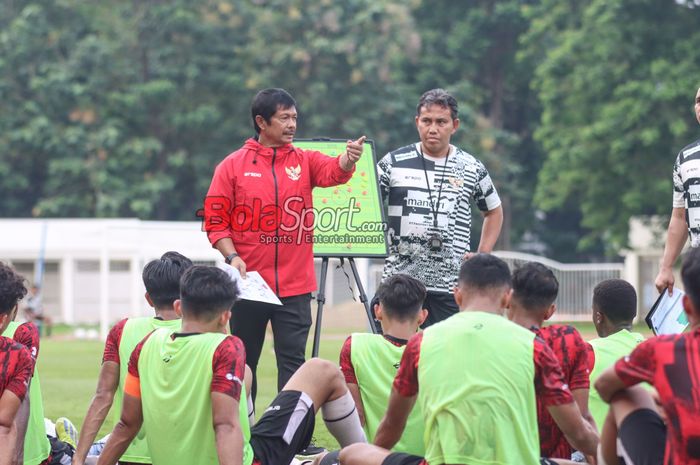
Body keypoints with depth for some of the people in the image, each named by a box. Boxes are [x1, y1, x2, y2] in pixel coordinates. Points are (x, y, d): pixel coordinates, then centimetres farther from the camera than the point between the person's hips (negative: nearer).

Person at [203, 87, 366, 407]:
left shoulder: (304, 161, 6)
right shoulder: (233, 166, 1)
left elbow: (333, 172, -15)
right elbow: (215, 221, 0)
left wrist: (348, 160, -38)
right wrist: (232, 257, -15)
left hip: (295, 286, 1)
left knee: (292, 362, 0)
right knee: (243, 363, 8)